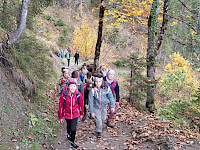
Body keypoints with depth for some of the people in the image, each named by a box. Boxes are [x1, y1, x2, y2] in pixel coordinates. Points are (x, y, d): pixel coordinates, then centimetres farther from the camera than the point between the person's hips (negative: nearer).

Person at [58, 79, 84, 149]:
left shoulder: (78, 95, -17)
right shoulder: (64, 95, -20)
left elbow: (81, 105, -2)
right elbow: (60, 106, -10)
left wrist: (81, 114, 9)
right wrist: (60, 117, -4)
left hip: (75, 114, -1)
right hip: (67, 114, 1)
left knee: (73, 129, -5)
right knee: (69, 126, 23)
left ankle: (72, 142, 21)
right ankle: (68, 134, 58)